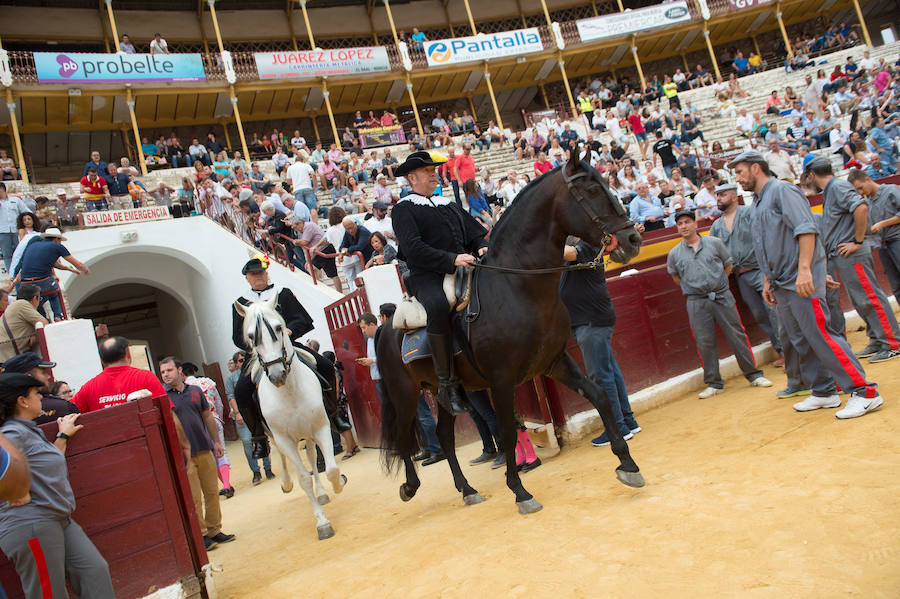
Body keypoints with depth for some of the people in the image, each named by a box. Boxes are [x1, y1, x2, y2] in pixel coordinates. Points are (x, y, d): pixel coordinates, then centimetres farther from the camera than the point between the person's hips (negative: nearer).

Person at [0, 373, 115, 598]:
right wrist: (22, 494, -23)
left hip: (59, 520, 10)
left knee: (96, 571, 6)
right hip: (31, 526, -10)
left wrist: (63, 436, 30)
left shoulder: (32, 431, 16)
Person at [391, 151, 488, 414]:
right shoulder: (403, 209, 6)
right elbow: (413, 249, -10)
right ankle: (446, 384, -29)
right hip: (426, 275, -6)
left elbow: (476, 232, 25)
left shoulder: (449, 204, 28)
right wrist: (452, 259, -19)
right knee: (439, 307, -38)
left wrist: (482, 248, 0)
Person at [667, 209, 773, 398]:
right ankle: (714, 383, 10)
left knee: (737, 335, 1)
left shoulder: (715, 243, 4)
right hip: (696, 302, 0)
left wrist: (718, 284, 11)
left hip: (722, 297, 0)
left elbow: (728, 265, 14)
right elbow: (674, 275, 21)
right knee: (704, 342, -1)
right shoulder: (674, 254, 4)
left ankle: (754, 375, 14)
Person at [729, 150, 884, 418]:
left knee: (820, 334, -12)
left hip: (803, 280, -9)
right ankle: (824, 392, 20)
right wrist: (767, 281, 22)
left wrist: (804, 269, -26)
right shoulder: (757, 203, 20)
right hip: (782, 285, 9)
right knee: (800, 340, 11)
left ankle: (864, 392, -6)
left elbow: (806, 229, -18)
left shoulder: (782, 190, -7)